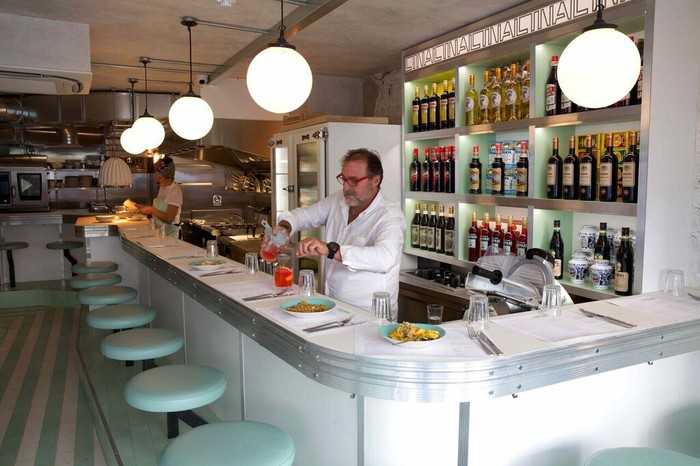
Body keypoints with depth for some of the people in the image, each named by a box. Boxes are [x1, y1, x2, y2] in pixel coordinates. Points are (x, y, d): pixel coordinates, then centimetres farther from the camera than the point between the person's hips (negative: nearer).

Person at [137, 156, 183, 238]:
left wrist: (152, 210, -15)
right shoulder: (162, 187, 8)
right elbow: (160, 208, 13)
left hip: (169, 232, -7)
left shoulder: (175, 191, -18)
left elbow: (169, 219, -21)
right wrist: (145, 208, 1)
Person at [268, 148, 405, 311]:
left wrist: (330, 249, -39)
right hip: (333, 305, 6)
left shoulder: (390, 215, -15)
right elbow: (303, 214, 16)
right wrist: (285, 226, -7)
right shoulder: (338, 200, 6)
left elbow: (385, 258, -32)